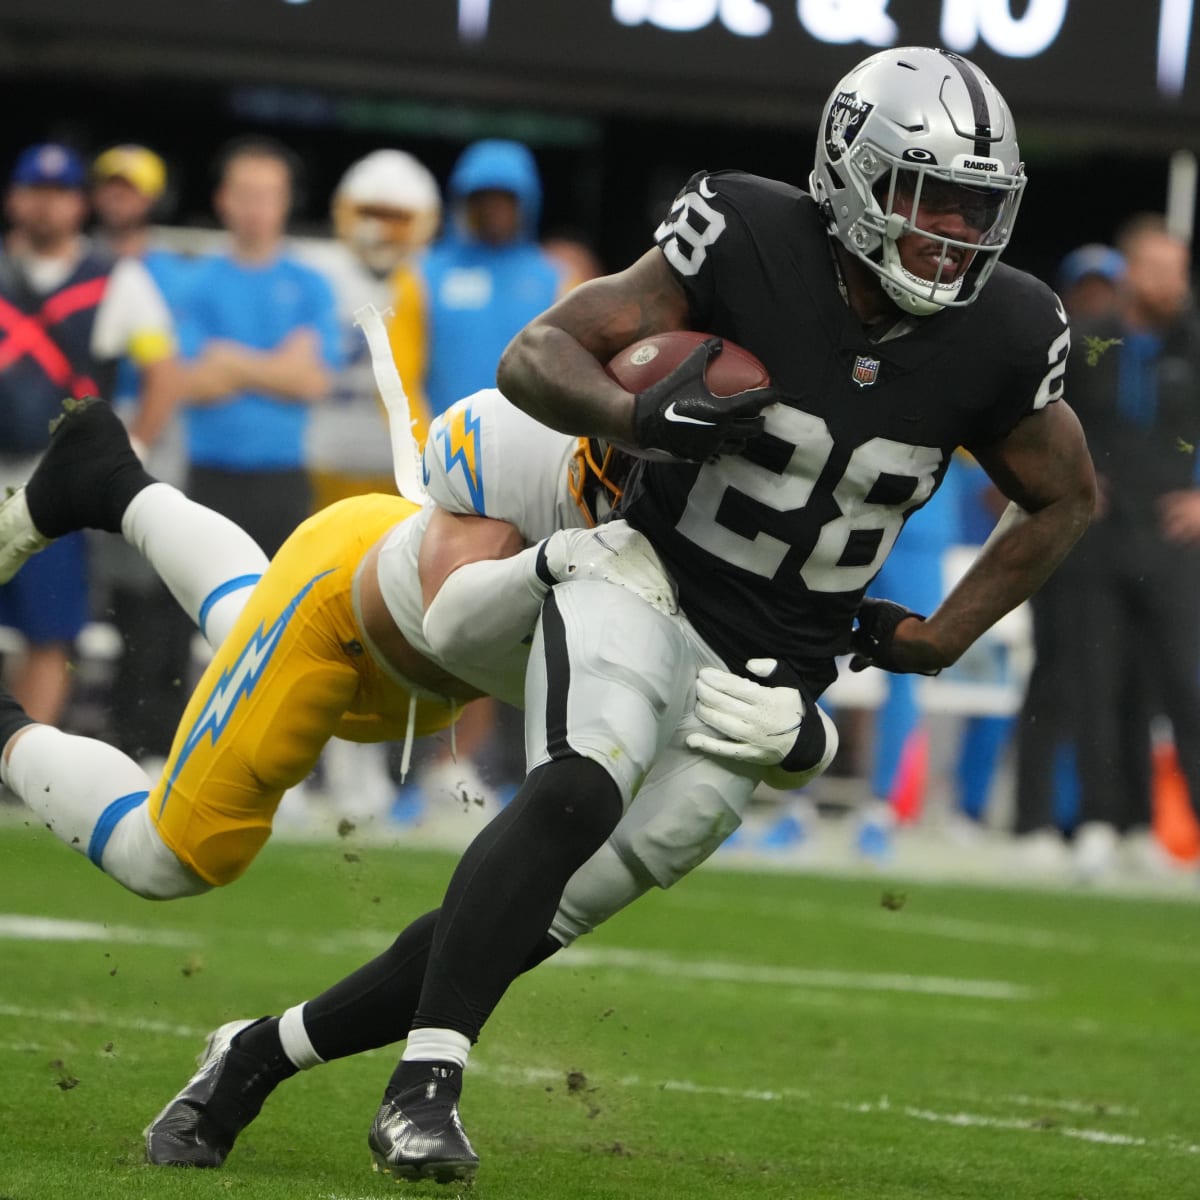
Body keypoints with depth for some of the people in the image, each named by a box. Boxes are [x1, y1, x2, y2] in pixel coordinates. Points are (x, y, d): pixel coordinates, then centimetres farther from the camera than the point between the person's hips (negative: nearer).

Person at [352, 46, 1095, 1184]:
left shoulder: (996, 339, -7)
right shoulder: (751, 248, -17)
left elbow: (1065, 498, 12)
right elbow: (534, 356, -15)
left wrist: (944, 637, 5)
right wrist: (637, 417, -35)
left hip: (770, 668, 5)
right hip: (647, 584, -5)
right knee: (578, 791, -32)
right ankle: (422, 1087, -31)